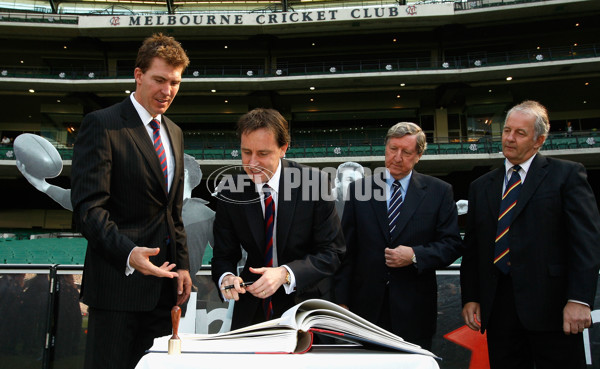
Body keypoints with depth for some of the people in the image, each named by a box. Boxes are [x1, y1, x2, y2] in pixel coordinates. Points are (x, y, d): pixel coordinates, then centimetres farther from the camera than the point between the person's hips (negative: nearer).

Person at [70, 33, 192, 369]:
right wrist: (128, 253, -30)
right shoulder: (102, 125, -8)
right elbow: (88, 206, -16)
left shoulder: (174, 133, 15)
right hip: (118, 281, -6)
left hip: (163, 280, 7)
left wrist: (182, 265, 11)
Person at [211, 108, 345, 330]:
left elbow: (331, 252, -15)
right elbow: (223, 255, -2)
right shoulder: (229, 193, -8)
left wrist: (285, 273, -28)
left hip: (305, 302, -1)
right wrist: (226, 277, -25)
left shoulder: (315, 182, -16)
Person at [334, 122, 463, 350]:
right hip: (366, 305, 1)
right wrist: (342, 300, -1)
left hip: (414, 309, 0)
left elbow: (452, 244, 1)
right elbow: (346, 248, 2)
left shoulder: (439, 192, 2)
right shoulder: (358, 189, 3)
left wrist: (415, 255, -16)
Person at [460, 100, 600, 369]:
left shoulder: (567, 174, 3)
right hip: (498, 306, 4)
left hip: (551, 306, -3)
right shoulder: (481, 186, 15)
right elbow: (472, 248, 13)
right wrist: (470, 298, 6)